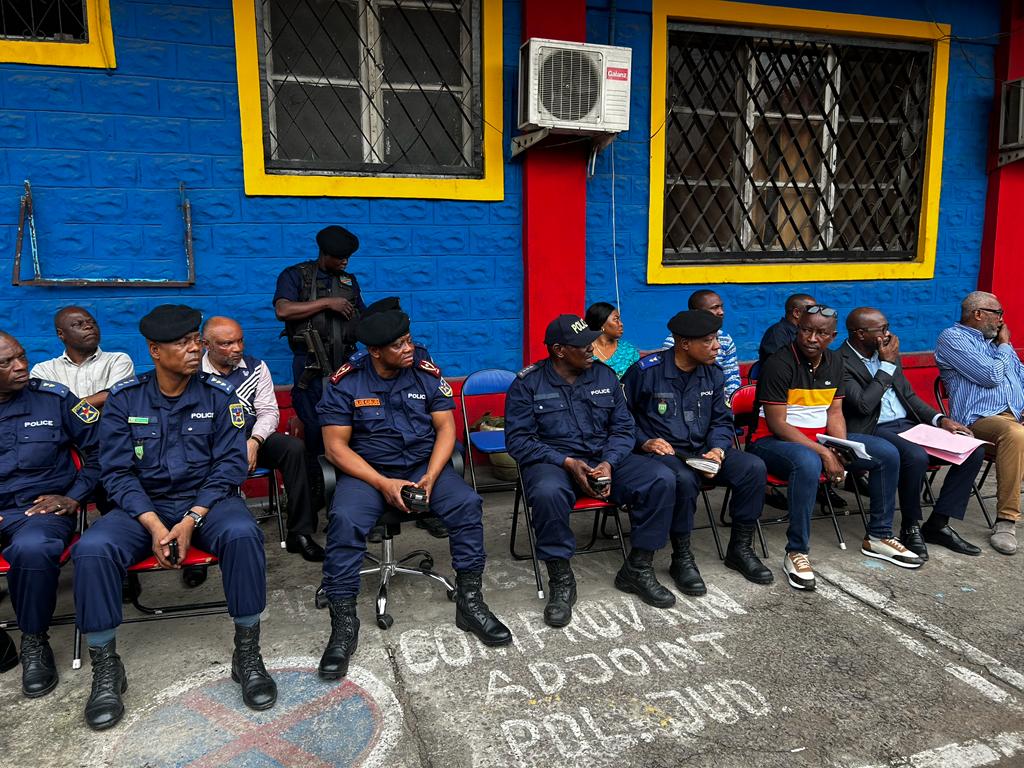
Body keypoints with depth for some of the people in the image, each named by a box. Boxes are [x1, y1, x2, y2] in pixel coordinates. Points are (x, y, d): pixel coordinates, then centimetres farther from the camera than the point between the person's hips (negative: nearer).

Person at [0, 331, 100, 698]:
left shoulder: (54, 398, 1)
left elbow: (99, 449, 7)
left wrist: (74, 496, -2)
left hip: (40, 507, -2)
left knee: (31, 547, -36)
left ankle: (35, 640, -11)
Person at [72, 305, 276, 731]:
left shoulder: (219, 395, -2)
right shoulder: (124, 398, 0)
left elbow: (229, 464, -6)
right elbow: (116, 472, -4)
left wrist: (191, 521, -18)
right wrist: (154, 525, -18)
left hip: (206, 499, -1)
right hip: (143, 504, 1)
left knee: (242, 534, -33)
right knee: (92, 548, -28)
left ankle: (247, 654, -18)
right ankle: (106, 669, -9)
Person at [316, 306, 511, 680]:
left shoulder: (427, 373, -1)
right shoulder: (346, 382, -7)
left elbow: (446, 428, 0)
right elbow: (336, 446, -9)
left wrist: (430, 477, -17)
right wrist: (383, 484, -20)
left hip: (424, 466, 2)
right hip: (366, 471, -2)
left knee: (468, 503, -23)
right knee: (344, 519, -31)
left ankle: (470, 602, -9)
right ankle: (344, 624, -17)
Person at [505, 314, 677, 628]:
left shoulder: (604, 375, 9)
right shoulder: (528, 383, -3)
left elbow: (623, 428, 8)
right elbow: (517, 439, -8)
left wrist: (609, 463, -13)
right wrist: (567, 462, -19)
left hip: (605, 458, 4)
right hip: (552, 461, -4)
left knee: (662, 480, -19)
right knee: (547, 493, -39)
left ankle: (637, 570, -2)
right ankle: (561, 582, -17)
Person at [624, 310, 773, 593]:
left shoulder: (713, 374, 7)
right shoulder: (645, 370, -9)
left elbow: (722, 421, 12)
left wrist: (718, 450, -8)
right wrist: (644, 442, -14)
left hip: (702, 452, 5)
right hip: (662, 452, -5)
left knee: (753, 467, -18)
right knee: (684, 479, -38)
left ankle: (740, 549, 0)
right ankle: (682, 559, -15)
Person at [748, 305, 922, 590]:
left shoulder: (835, 362, 7)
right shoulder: (779, 364, -17)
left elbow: (834, 412, 6)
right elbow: (777, 424, -20)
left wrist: (841, 450, -12)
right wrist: (824, 453, -23)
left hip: (821, 437, 8)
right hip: (775, 440, -8)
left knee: (887, 453, -3)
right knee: (808, 463, -40)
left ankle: (877, 537, 11)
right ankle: (796, 553, -27)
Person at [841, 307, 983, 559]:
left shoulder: (887, 354, 14)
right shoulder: (841, 363, -11)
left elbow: (909, 395, 21)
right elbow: (864, 404, -22)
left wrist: (940, 419, 5)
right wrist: (888, 364, -13)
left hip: (909, 424, 8)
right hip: (874, 431, -8)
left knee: (973, 451, -6)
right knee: (917, 457, -36)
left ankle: (937, 524, 1)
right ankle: (910, 528, -11)